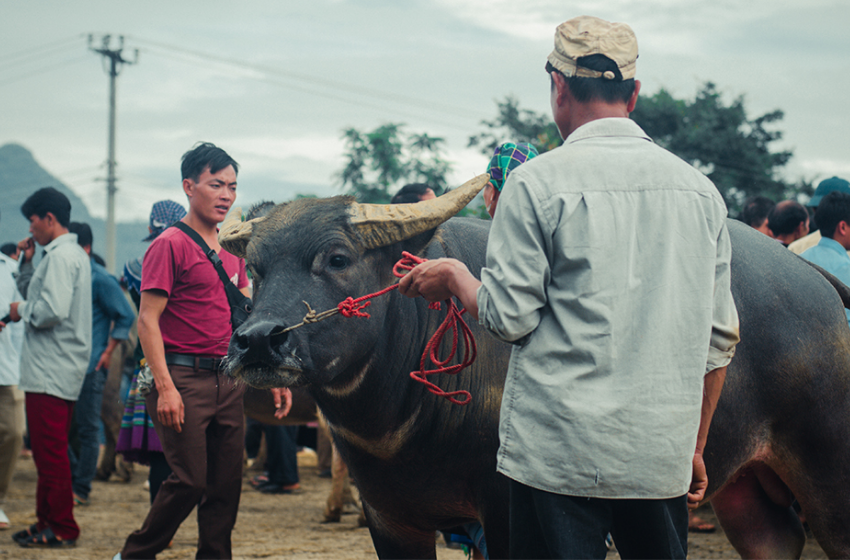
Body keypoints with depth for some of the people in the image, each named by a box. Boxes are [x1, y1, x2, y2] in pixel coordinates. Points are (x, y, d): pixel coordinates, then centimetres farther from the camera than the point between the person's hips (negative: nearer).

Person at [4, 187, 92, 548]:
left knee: (50, 452, -7)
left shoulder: (61, 256, -15)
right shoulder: (72, 254, 18)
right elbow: (38, 294, 26)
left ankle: (61, 529, -4)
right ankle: (48, 521, 20)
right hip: (62, 369, 11)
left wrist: (22, 311, -9)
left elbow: (53, 311, -25)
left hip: (50, 371, -11)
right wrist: (27, 262, 14)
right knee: (50, 451, 15)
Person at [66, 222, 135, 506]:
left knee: (87, 428, -1)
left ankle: (81, 490, 4)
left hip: (90, 366, -7)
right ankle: (71, 478, 19)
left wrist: (109, 352, -8)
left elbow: (126, 316, -6)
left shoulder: (101, 279, -7)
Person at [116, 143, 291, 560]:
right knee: (190, 480, -8)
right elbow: (148, 319, -11)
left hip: (228, 380, 7)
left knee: (227, 484, 5)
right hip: (183, 376, -7)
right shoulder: (171, 245, -6)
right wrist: (165, 387, -19)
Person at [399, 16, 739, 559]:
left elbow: (509, 317, -8)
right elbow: (720, 337, 11)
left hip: (561, 453, -4)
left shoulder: (537, 182, -7)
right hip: (663, 457, 4)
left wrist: (454, 276, 12)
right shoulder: (700, 189, 8)